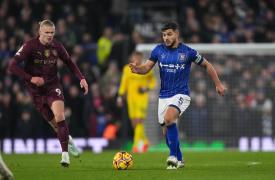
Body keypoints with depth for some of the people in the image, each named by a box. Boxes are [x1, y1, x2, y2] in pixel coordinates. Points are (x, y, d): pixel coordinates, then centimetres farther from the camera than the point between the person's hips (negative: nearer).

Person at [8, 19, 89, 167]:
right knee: (54, 123, 1)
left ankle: (65, 154, -23)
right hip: (37, 91, -1)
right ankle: (68, 140, 32)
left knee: (59, 116, -22)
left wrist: (81, 78, 0)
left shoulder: (56, 46, -3)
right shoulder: (30, 46, -13)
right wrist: (30, 78, -24)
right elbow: (12, 66, -16)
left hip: (53, 86, 1)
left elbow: (69, 63, 13)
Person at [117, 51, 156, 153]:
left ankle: (136, 144, -12)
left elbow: (153, 82, 7)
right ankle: (144, 141, 24)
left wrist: (147, 88, -12)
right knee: (134, 121, 5)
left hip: (142, 97, -4)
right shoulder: (127, 69, 8)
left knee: (139, 121, -14)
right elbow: (123, 83, 15)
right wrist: (120, 96, 10)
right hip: (131, 97, 4)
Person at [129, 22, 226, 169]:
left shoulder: (187, 52, -6)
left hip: (181, 95, -5)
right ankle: (179, 160, 31)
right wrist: (137, 69, -24)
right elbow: (147, 68, -1)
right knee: (167, 131, 9)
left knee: (168, 119, -30)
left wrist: (218, 84, 8)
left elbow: (206, 65, 6)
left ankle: (173, 156, -21)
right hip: (163, 96, 5)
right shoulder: (159, 50, 2)